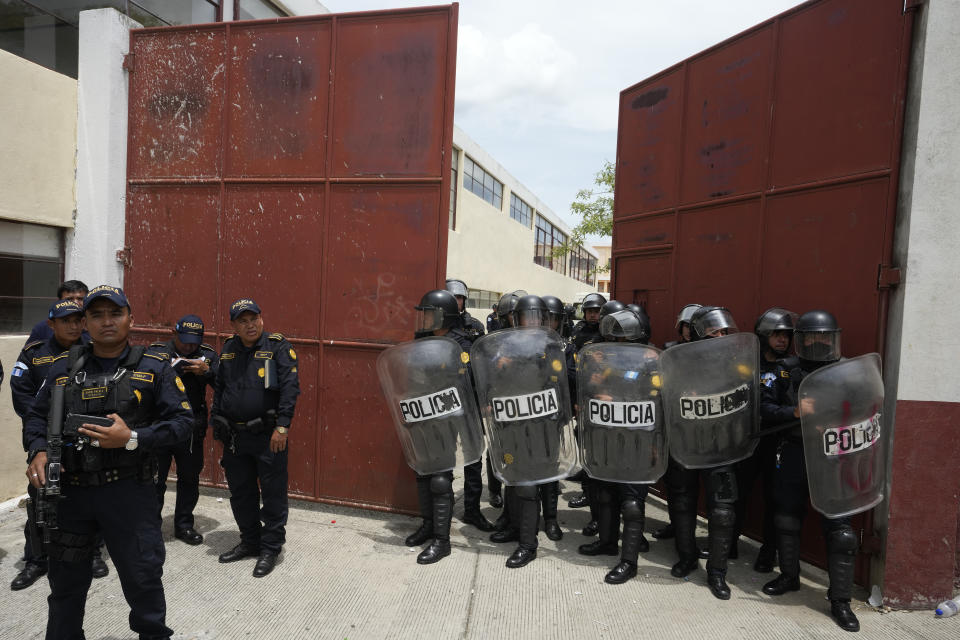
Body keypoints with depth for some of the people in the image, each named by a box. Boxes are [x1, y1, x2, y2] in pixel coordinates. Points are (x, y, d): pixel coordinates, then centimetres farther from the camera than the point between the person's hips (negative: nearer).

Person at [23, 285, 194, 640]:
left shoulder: (154, 368, -5)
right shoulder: (63, 368, 5)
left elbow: (182, 420, -8)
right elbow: (36, 415, 12)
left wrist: (132, 439, -20)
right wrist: (39, 451, -6)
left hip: (128, 491, -3)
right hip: (69, 491, 3)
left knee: (142, 577, 8)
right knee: (66, 579, 21)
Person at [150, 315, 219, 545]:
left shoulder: (208, 355, 2)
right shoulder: (155, 352, -2)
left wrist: (207, 371, -22)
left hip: (192, 429, 2)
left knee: (189, 478, 14)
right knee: (154, 480, 6)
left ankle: (184, 525, 29)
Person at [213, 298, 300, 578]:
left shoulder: (278, 347, -9)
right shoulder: (228, 350, 9)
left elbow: (290, 387, -15)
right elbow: (218, 388, 17)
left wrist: (282, 427, -20)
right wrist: (217, 422, 12)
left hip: (268, 436, -5)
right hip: (234, 436, 6)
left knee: (273, 494, 3)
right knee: (240, 493, 17)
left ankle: (270, 549, 18)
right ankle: (250, 542, 34)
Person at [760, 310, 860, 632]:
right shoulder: (784, 373, 0)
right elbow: (764, 412, -6)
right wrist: (795, 412, -20)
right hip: (792, 458, 1)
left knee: (840, 530, -2)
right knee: (787, 521, 15)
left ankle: (840, 600, 15)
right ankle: (789, 576, 37)